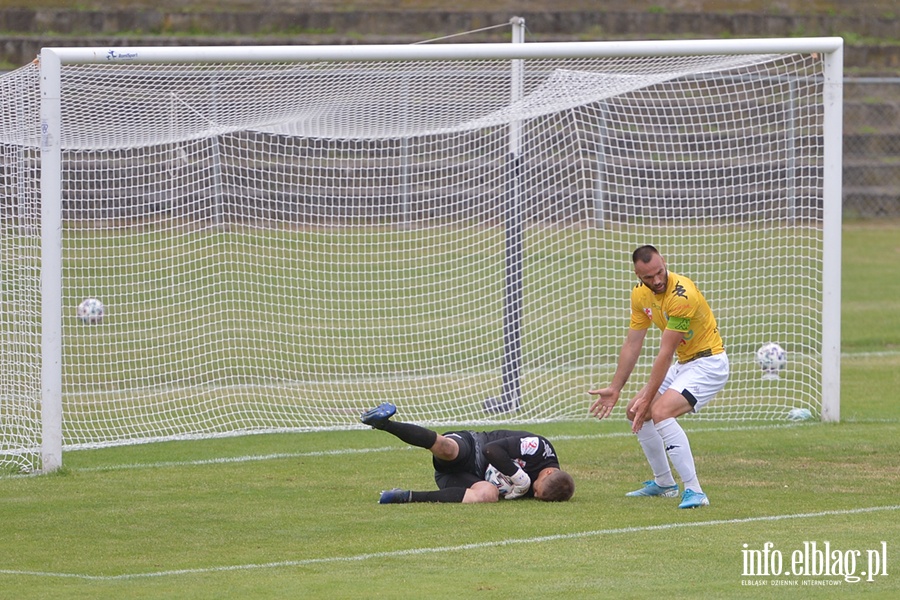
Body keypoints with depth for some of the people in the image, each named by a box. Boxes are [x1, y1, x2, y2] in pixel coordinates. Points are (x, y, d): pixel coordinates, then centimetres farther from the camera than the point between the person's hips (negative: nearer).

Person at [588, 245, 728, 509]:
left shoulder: (681, 296, -28)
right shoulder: (640, 294, -2)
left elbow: (665, 353, -25)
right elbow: (632, 345, 6)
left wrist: (647, 398, -22)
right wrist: (615, 389, 3)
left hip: (709, 363, -9)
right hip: (683, 363, 9)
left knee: (660, 411, -28)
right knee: (635, 411, 15)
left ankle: (694, 491, -29)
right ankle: (664, 483, 28)